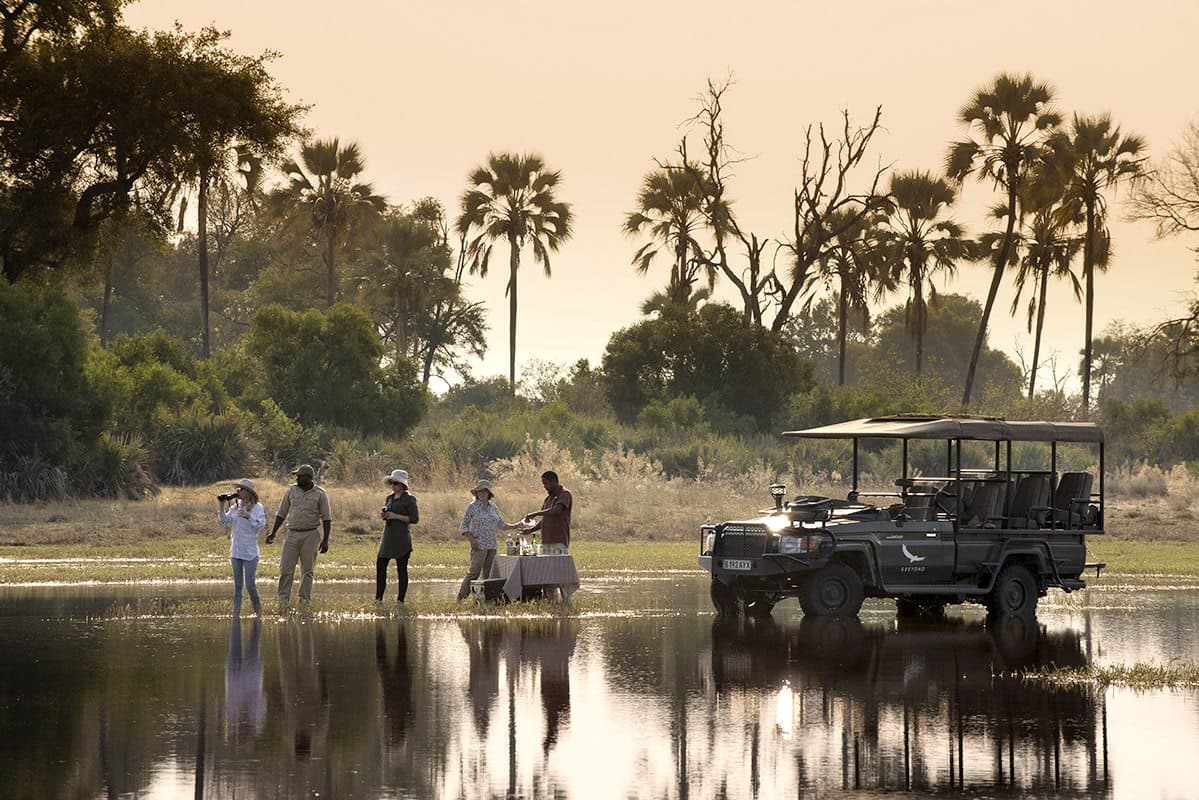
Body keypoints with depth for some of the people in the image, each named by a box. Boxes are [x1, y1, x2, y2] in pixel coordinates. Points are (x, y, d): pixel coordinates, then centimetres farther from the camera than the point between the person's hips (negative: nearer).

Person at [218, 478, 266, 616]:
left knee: (250, 584, -3)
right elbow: (224, 521, 11)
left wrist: (248, 516, -27)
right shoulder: (235, 507, 8)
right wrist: (221, 506, 1)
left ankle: (257, 609, 17)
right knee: (237, 584, 8)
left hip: (250, 553, -5)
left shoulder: (257, 507, -6)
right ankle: (236, 612, 11)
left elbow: (261, 525, -17)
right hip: (235, 552, 5)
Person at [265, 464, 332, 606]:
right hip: (292, 534, 2)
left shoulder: (320, 494, 0)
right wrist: (273, 533, 7)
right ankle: (283, 599, 0)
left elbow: (326, 519, 0)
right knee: (286, 568, -4)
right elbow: (281, 513, 13)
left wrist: (325, 540, -6)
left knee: (307, 570, 3)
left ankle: (304, 599, 9)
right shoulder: (291, 491, 7)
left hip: (310, 535, -2)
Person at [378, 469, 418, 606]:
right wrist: (383, 515, 1)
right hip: (388, 537, 7)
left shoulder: (409, 500, -7)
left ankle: (400, 600, 6)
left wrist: (396, 516, -17)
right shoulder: (389, 498, 14)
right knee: (380, 565, 3)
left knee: (401, 569, -1)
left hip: (401, 539, -7)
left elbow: (414, 519, -12)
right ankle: (378, 598, 10)